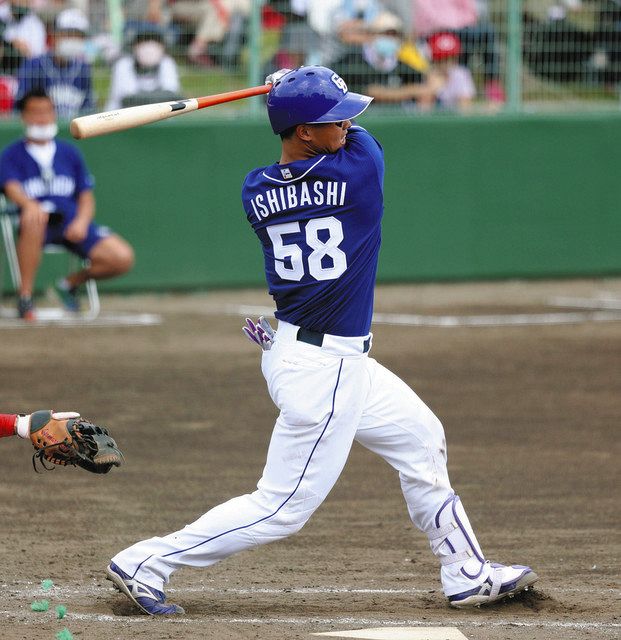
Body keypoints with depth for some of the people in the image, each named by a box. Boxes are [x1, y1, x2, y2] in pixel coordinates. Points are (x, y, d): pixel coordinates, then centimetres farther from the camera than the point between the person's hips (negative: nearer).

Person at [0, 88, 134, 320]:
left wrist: (82, 221, -7)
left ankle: (71, 282, 11)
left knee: (122, 258, -18)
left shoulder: (69, 152, 20)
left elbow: (86, 196, 16)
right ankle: (25, 297, -34)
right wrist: (29, 204, -35)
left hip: (73, 223, 4)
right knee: (34, 217, -42)